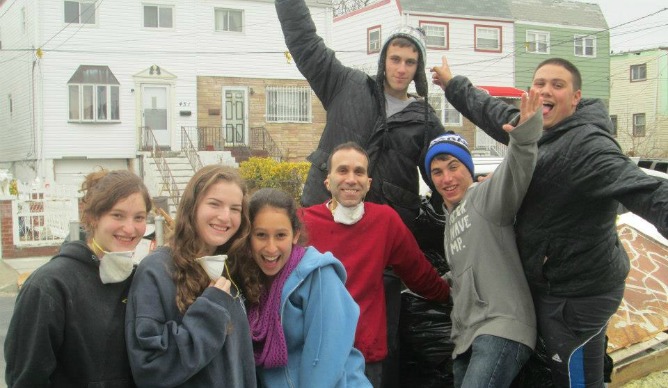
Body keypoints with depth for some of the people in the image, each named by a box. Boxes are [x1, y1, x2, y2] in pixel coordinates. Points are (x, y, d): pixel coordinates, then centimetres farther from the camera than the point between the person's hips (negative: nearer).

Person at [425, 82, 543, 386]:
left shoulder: (486, 196, -2)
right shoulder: (451, 218, 24)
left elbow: (514, 173, -26)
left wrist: (524, 137, -43)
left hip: (501, 328, -9)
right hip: (466, 336, 9)